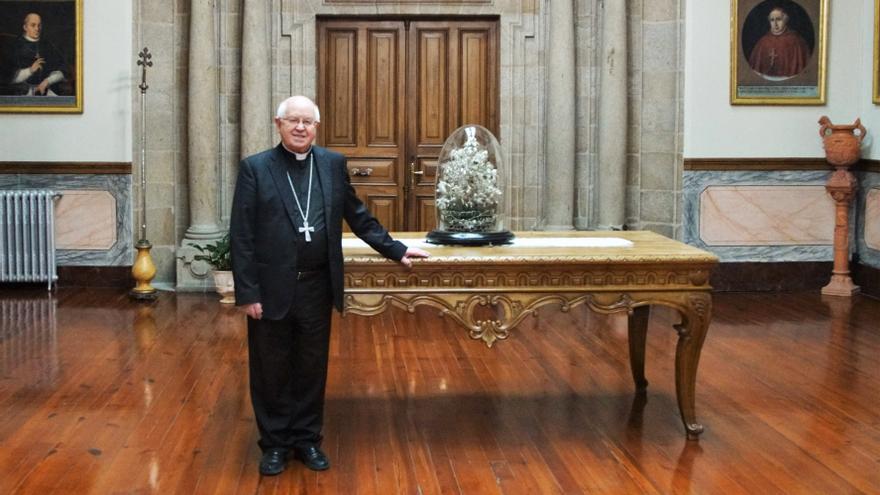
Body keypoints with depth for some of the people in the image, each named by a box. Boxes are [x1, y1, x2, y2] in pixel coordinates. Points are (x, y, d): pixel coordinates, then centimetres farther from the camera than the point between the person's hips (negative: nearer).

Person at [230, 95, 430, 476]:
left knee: (312, 368, 12)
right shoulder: (255, 168, -4)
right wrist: (247, 292, -11)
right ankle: (275, 443, 23)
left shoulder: (333, 164, 5)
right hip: (272, 288, -3)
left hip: (317, 288, 3)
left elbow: (357, 216, 13)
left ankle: (307, 440, 27)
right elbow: (241, 235, -7)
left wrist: (396, 250, 10)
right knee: (271, 370, 8)